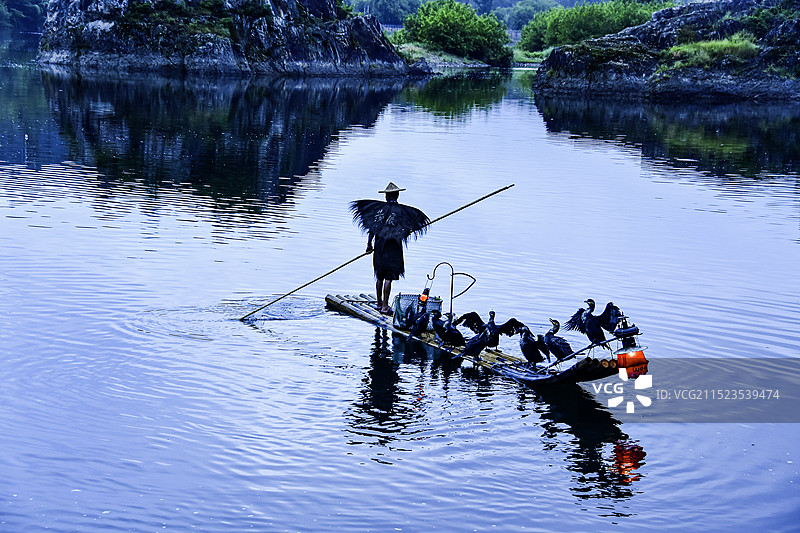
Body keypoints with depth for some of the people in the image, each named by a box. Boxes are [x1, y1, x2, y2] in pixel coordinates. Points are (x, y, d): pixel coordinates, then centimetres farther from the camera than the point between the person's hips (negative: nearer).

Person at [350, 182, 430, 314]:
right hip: (393, 248, -4)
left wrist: (369, 244, 13)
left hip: (379, 247, 4)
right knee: (388, 278, -2)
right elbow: (406, 231, -10)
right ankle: (385, 306, -3)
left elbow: (372, 228, 3)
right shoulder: (401, 210, -8)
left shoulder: (378, 208, 1)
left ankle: (379, 303, 25)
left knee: (379, 277, 15)